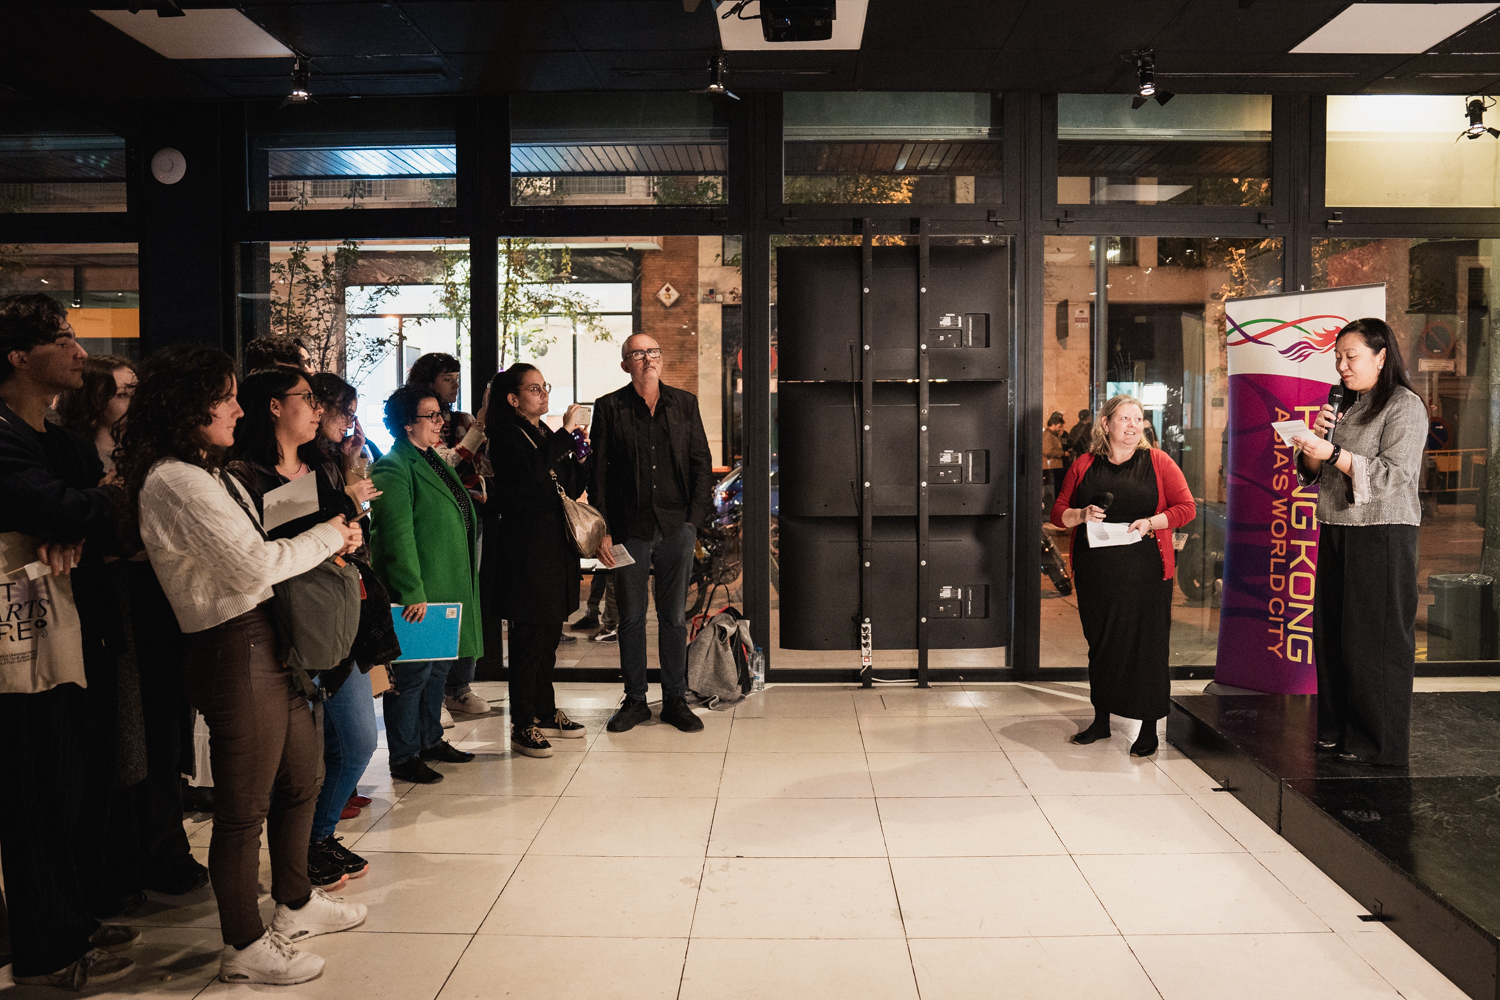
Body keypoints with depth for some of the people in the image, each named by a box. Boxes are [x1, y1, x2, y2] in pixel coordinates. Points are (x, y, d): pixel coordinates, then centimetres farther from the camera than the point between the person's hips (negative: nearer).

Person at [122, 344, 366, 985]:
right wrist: (327, 536, -7)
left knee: (300, 777, 22)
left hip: (268, 642, 10)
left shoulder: (209, 474, 16)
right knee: (245, 806, 2)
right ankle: (244, 947, 18)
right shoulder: (175, 481, -17)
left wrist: (323, 546, 7)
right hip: (235, 650, -10)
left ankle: (295, 904, 40)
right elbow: (252, 563, -19)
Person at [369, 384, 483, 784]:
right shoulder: (392, 469, -15)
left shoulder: (433, 462, 16)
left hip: (448, 588, 9)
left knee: (439, 666, 17)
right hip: (417, 595, -9)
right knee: (413, 671, -2)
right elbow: (397, 536, -21)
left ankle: (431, 739, 32)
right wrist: (412, 593, -24)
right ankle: (404, 758, 9)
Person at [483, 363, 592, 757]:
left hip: (555, 545, 8)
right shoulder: (506, 435, -7)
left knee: (549, 633, 14)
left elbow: (572, 489, 17)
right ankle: (522, 726, 3)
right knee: (529, 636, -5)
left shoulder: (547, 434, 16)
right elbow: (530, 470, -28)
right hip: (525, 548, -8)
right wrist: (566, 432, -23)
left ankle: (546, 713, 26)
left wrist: (580, 458, 0)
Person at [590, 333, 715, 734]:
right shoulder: (609, 408, 2)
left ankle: (675, 700, 19)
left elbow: (702, 462, 9)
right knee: (631, 617, 6)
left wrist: (695, 516, -1)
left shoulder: (684, 404, 9)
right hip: (630, 528, -1)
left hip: (677, 527, 1)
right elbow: (598, 473, 1)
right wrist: (602, 531, -5)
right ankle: (634, 700, 19)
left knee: (674, 617, 8)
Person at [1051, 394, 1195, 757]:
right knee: (1100, 644, 11)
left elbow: (1186, 507, 0)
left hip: (1144, 571, -2)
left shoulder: (1158, 462, 3)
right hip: (1095, 573, 3)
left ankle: (1149, 728, 10)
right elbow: (1058, 513, 9)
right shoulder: (1084, 466, 8)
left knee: (1145, 644, -1)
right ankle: (1101, 720, 25)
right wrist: (1081, 515, -12)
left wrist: (1151, 522, -15)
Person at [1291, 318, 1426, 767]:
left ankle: (1380, 744, 4)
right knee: (1331, 633, 8)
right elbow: (1311, 472, 17)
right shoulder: (1344, 405, 16)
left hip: (1382, 533, -7)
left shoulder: (1404, 406, -5)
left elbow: (1393, 474, -15)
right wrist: (1316, 437, -2)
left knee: (1376, 639, -4)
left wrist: (1333, 453, -21)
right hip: (1336, 529, 7)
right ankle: (1336, 730, 18)